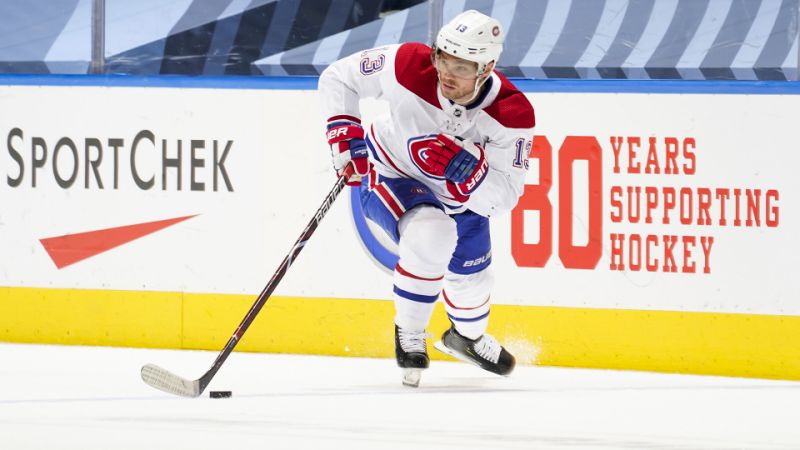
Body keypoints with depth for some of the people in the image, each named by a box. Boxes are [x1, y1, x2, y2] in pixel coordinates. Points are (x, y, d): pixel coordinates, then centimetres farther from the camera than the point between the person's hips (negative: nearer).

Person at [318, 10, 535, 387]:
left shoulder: (513, 115, -30)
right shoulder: (407, 65, -32)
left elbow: (502, 198, -29)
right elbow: (337, 78, -14)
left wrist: (466, 167, -47)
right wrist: (344, 132, -27)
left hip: (460, 197, 3)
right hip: (390, 176, -3)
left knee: (471, 280, 18)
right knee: (432, 233, -34)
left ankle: (467, 336, 57)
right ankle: (409, 333, -10)